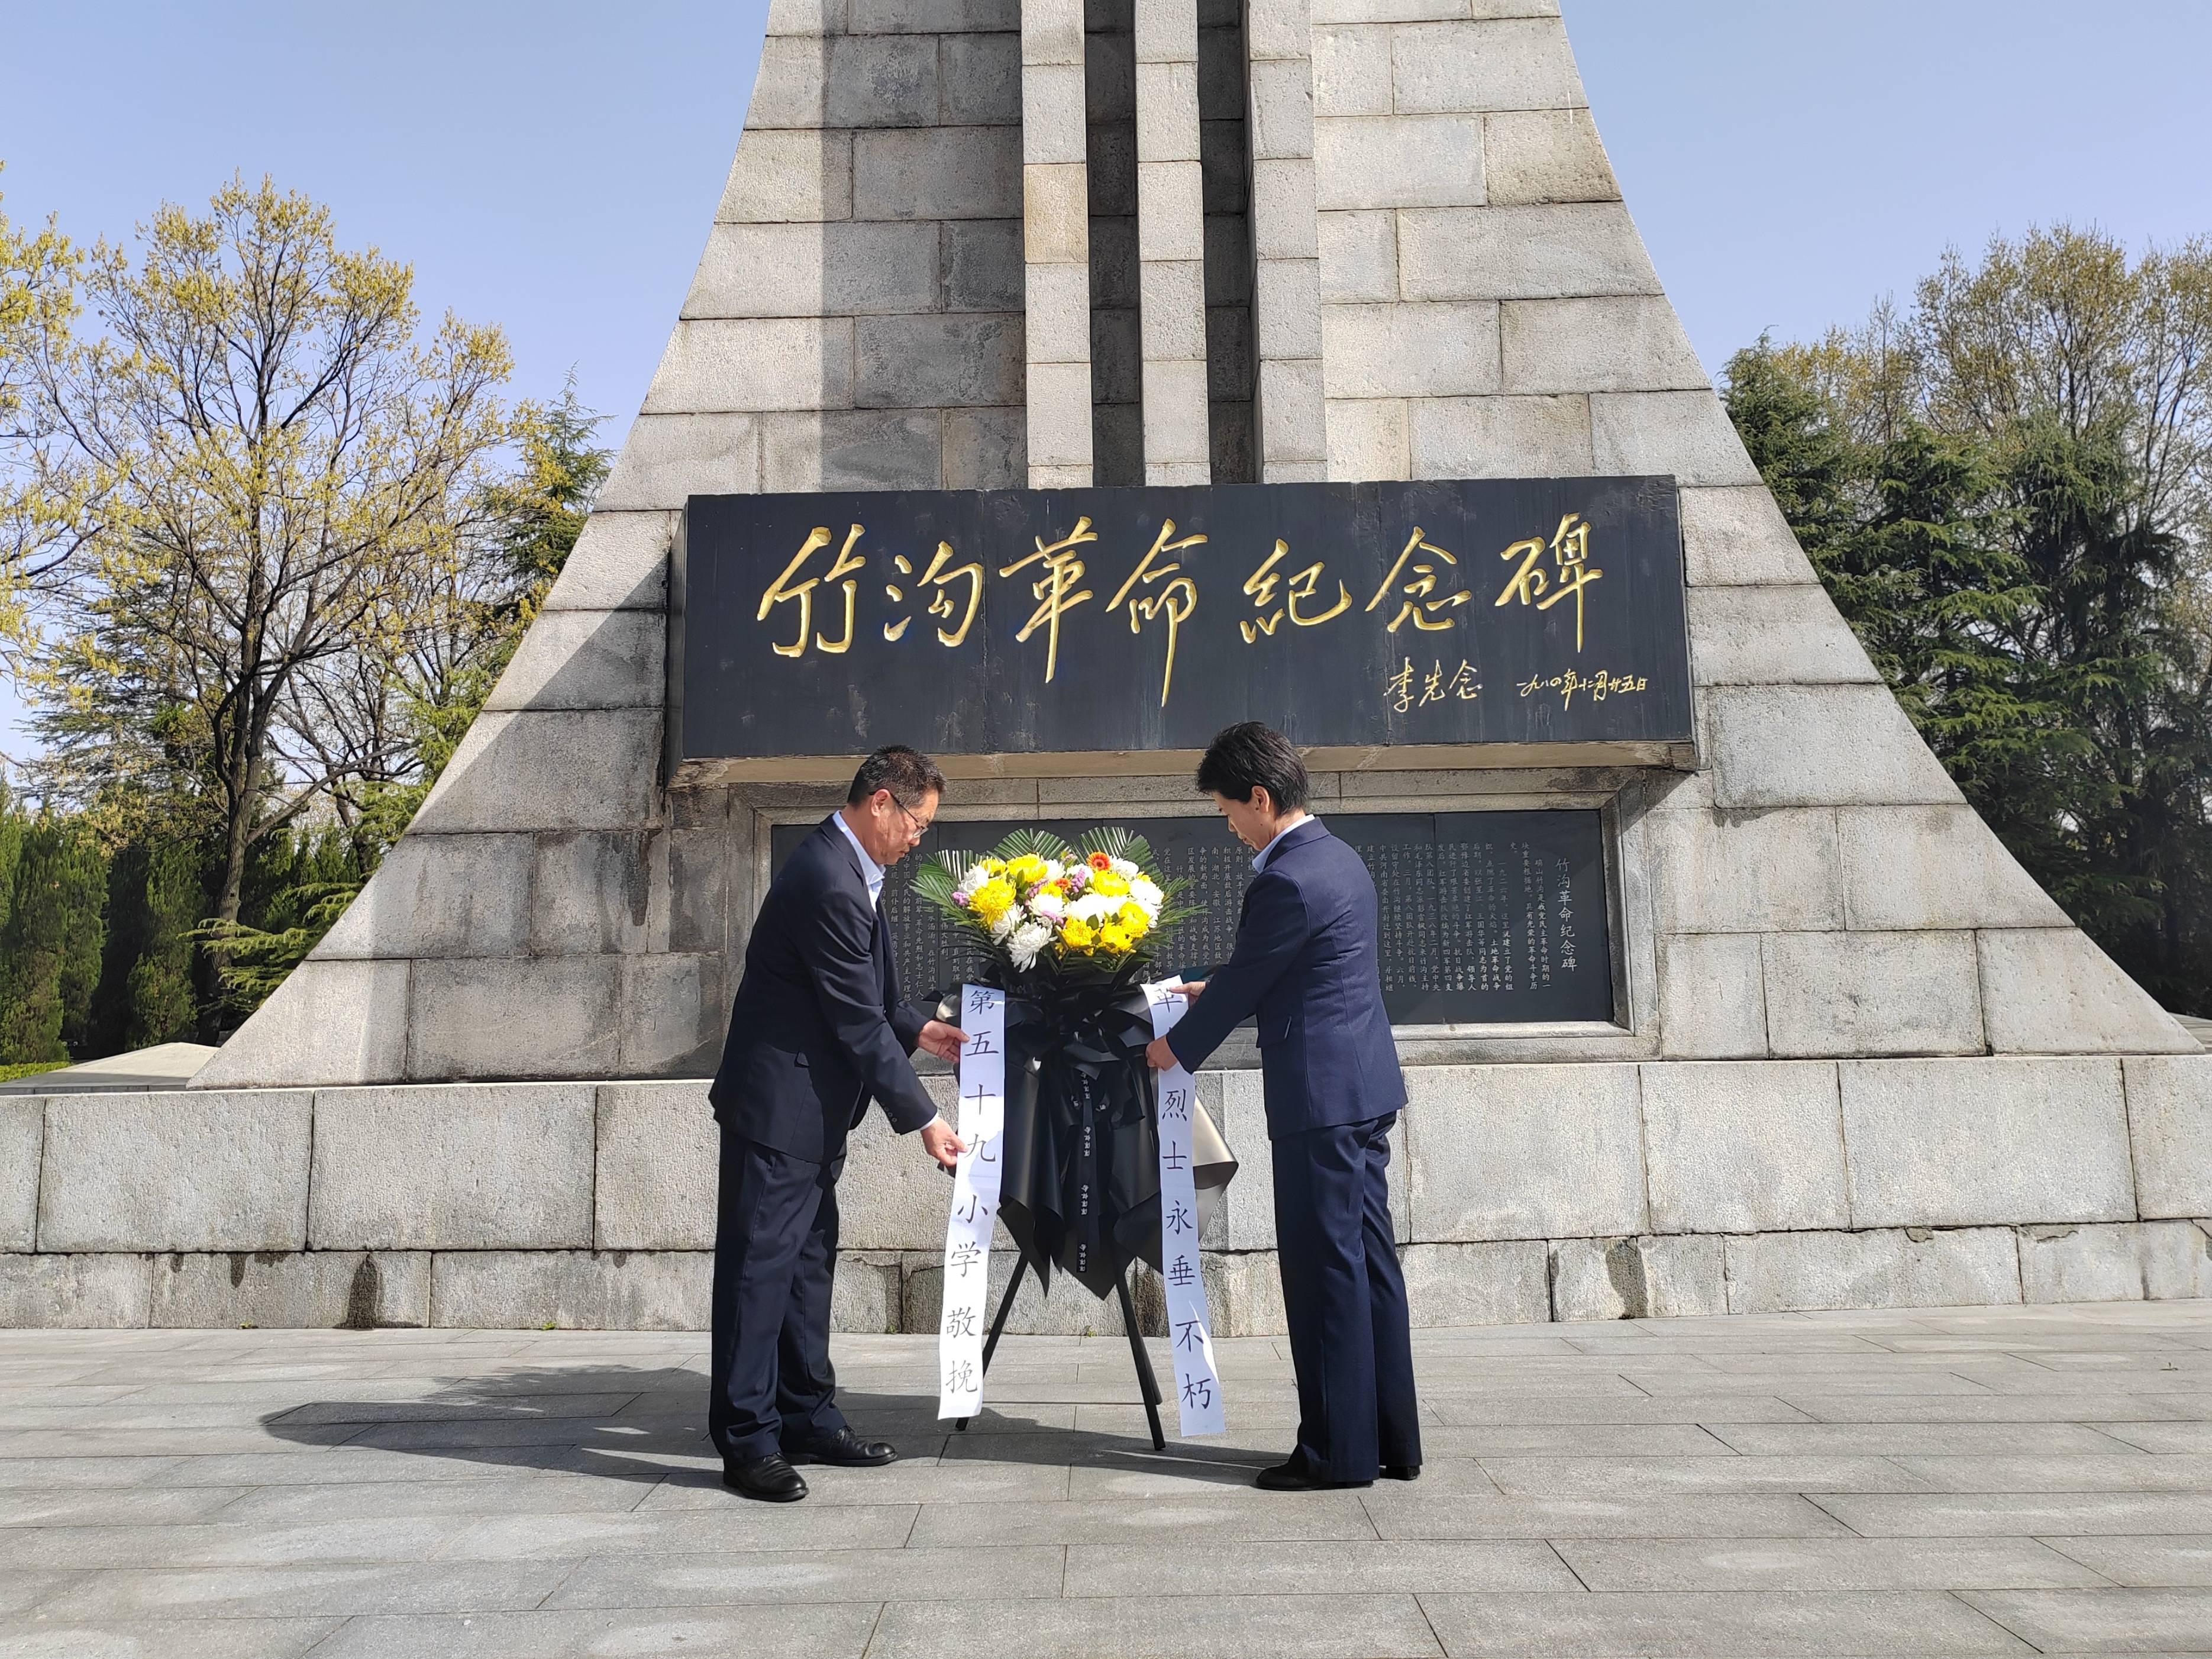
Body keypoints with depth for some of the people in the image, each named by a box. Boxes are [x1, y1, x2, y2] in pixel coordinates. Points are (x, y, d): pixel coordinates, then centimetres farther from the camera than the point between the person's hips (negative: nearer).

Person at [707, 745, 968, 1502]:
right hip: (779, 1104, -11)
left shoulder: (844, 867, 10)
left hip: (813, 1106, 11)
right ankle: (748, 1441, 6)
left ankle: (808, 1419, 25)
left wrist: (918, 1030, 10)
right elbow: (857, 1023, -22)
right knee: (761, 1264, -3)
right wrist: (922, 1119, -16)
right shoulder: (829, 884, -23)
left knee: (808, 1260, 15)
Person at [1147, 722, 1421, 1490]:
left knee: (1326, 1268, -2)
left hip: (1321, 1095, -10)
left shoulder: (1285, 881, -17)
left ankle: (1339, 1451, 7)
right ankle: (1393, 1440, 21)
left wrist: (1177, 1047, 6)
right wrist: (1214, 991, 29)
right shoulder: (1341, 859, 13)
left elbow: (1241, 984, -9)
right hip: (1367, 1087, 10)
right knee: (1370, 1259, 13)